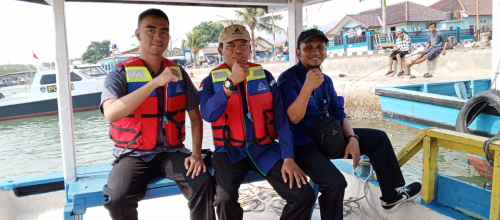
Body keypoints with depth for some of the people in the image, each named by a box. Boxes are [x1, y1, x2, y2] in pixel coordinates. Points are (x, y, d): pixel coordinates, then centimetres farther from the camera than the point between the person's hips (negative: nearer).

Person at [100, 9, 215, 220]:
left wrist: (196, 153, -5)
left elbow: (195, 116, 9)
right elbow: (111, 114, -26)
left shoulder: (178, 72, 5)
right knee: (117, 198, -27)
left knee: (203, 182, -23)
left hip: (171, 151, 2)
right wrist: (156, 82, -30)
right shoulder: (120, 73, -6)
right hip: (134, 154, -2)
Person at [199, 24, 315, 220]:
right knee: (225, 199, -31)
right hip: (230, 151, -2)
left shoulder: (264, 76, 6)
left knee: (304, 195, -14)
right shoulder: (211, 81, 1)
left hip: (264, 149, 2)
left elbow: (281, 119, 2)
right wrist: (231, 82, -28)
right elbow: (208, 114, -19)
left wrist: (288, 158, -7)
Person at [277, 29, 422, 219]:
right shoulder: (288, 79, -14)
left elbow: (339, 114, 11)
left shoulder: (325, 80, 9)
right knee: (335, 182, -30)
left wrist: (352, 138, -5)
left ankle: (392, 194, 19)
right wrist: (308, 86, -36)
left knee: (378, 137, 7)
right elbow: (294, 118, -25)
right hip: (302, 144, -8)